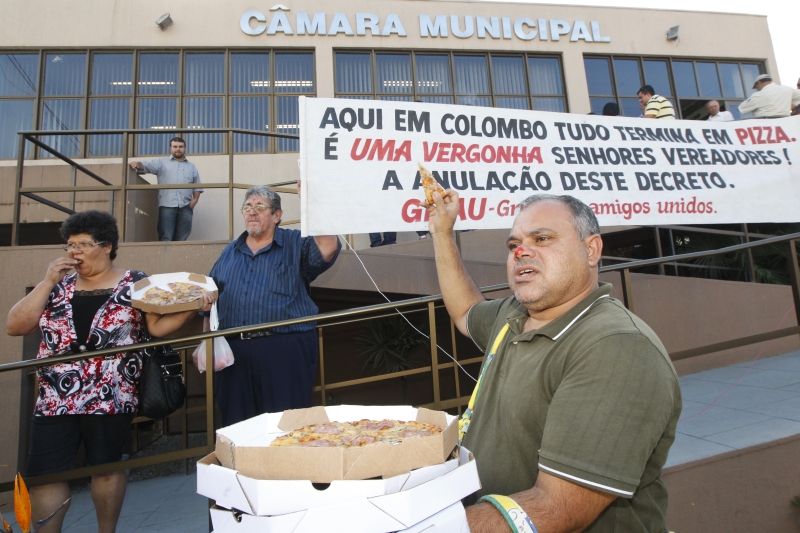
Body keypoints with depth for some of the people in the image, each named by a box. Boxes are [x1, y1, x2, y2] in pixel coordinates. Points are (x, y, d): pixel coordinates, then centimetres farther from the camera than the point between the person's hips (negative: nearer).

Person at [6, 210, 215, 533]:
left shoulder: (134, 283, -1)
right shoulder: (59, 286, 9)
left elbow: (157, 326, -6)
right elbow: (14, 327, 3)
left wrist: (193, 306, -21)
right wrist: (48, 282, -4)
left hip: (111, 398, -3)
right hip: (55, 400, 3)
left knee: (106, 467, 11)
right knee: (43, 475, 5)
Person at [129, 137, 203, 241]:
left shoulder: (191, 166, 22)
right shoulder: (162, 162, 17)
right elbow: (146, 166, 4)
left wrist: (195, 199, 1)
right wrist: (138, 164, -18)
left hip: (185, 207, 2)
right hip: (167, 206, -2)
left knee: (181, 239, 2)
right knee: (165, 238, -8)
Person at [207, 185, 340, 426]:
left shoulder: (296, 244, 4)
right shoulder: (230, 252, 18)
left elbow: (328, 248, -17)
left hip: (285, 351, -4)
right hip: (235, 351, 5)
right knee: (235, 424, 12)